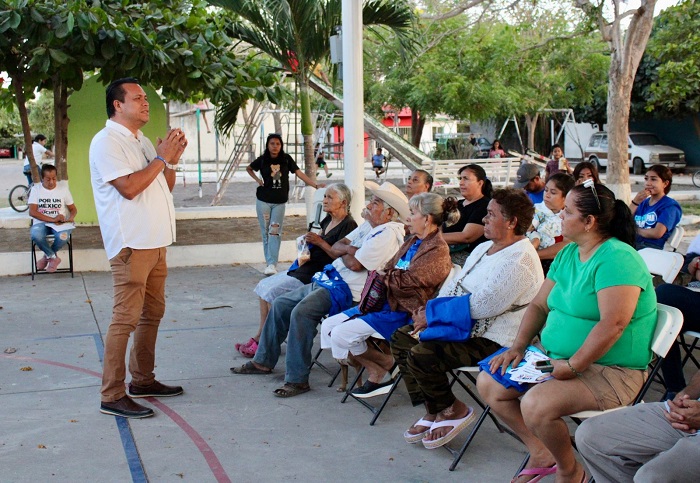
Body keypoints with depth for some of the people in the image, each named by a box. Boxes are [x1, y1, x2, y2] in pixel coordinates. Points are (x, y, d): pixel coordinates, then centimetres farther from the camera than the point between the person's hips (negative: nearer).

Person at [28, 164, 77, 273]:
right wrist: (53, 219, -19)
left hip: (61, 223, 1)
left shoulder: (63, 188, 7)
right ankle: (53, 257, -9)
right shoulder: (36, 190, 3)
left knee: (63, 236, -36)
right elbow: (32, 212, -9)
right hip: (41, 223, 0)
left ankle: (48, 256, -1)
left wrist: (71, 218, -15)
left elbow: (73, 209, 10)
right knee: (35, 235, -37)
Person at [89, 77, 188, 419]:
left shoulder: (142, 142, 18)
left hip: (155, 242, 9)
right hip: (131, 244, -9)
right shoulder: (106, 142, -10)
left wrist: (172, 160, 3)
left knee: (152, 313, 14)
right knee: (126, 318, -9)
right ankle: (112, 396, -3)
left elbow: (165, 187, 20)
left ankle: (143, 380, 26)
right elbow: (129, 188, -21)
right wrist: (162, 158, -13)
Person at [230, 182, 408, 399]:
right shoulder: (370, 227, 20)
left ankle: (297, 379, -24)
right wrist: (349, 248, -4)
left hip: (346, 290, -11)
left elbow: (355, 264, -20)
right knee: (280, 304, 12)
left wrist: (343, 251, 1)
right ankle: (263, 362, 22)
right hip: (327, 281, 11)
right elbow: (336, 246, 18)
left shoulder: (387, 234, -14)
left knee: (301, 312, -31)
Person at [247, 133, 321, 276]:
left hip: (280, 202, 0)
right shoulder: (262, 160, -3)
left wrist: (316, 185, -19)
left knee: (275, 232, -5)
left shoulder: (286, 159, -4)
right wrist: (257, 180, 0)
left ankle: (272, 264, -8)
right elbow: (248, 169, 16)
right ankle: (269, 263, 10)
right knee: (265, 232, 3)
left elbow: (299, 173, -9)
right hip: (263, 201, 1)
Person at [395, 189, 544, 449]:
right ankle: (433, 411, 10)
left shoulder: (519, 261, -20)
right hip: (462, 326, 11)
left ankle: (452, 411, 1)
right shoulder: (484, 248, 13)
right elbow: (454, 284, 16)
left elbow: (481, 306, -25)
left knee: (421, 355, -25)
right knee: (401, 339, 6)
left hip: (490, 340, -11)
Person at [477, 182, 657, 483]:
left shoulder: (617, 258, -19)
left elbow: (613, 323, -27)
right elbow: (539, 304, 13)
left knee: (535, 406, -30)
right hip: (555, 357, 9)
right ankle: (540, 452, 14)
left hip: (610, 370, -9)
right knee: (488, 384, 1)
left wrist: (572, 367, -24)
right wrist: (518, 346, -1)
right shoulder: (568, 254, 10)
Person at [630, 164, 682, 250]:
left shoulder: (670, 206, 2)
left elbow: (657, 233, -12)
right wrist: (635, 202, 1)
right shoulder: (643, 202, 21)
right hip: (633, 243, 7)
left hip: (652, 247, -6)